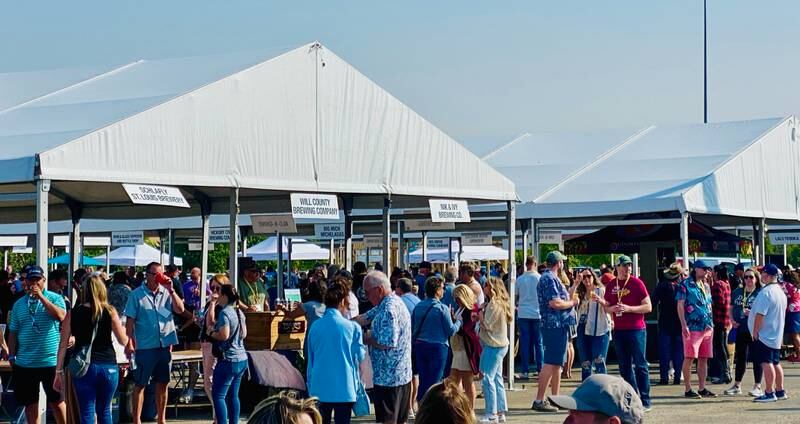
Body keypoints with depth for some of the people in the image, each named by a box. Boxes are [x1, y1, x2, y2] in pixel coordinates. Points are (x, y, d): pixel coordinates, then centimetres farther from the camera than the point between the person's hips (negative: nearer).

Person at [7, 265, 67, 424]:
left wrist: (41, 297, -19)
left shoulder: (55, 298, -1)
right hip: (25, 363, 3)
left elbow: (61, 316, -21)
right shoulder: (19, 304, 8)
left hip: (51, 361, -3)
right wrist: (11, 356, 5)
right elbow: (13, 333, 11)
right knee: (30, 403, 10)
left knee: (56, 401, 5)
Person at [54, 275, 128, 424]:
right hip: (108, 366, 0)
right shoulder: (110, 312, -1)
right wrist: (122, 328, 22)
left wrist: (58, 372, 5)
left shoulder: (73, 313, 1)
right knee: (104, 412, 16)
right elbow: (123, 341, 1)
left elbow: (63, 344, 0)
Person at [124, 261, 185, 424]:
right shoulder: (137, 295, -4)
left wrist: (171, 290, -12)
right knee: (140, 385, 2)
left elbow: (180, 309, -5)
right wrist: (129, 342, -11)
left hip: (165, 345, 4)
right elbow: (130, 320, -5)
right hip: (145, 347, -4)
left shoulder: (167, 293, 6)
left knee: (162, 384, 12)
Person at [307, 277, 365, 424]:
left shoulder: (315, 327, 0)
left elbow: (310, 361, 7)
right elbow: (359, 355, 0)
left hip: (319, 389, 3)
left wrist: (310, 388, 17)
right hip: (344, 389, -3)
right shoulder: (352, 327, -9)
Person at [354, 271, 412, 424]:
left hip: (388, 376, -10)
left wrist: (365, 339, -12)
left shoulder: (388, 310, -22)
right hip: (402, 374, 10)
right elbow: (365, 318, 15)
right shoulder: (394, 301, 10)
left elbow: (387, 343, -26)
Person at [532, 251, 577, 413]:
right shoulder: (549, 279, -14)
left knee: (557, 363, 15)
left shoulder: (549, 278, 19)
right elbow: (555, 303, -23)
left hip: (558, 326, 11)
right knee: (550, 363, -11)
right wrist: (572, 303, -9)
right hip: (555, 326, -11)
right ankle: (539, 401, -11)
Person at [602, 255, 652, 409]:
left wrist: (629, 308, -17)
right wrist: (612, 308, -5)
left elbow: (648, 307, -7)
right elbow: (606, 307, 18)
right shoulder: (611, 285, 9)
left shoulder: (637, 283, -5)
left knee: (640, 364, -5)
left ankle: (645, 400, -3)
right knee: (624, 366, 8)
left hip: (636, 329, -5)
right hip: (619, 330, 5)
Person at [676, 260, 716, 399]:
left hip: (707, 328, 7)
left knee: (704, 359, 9)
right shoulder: (685, 285, -5)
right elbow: (680, 305, -9)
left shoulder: (706, 286, 18)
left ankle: (702, 389, 14)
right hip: (692, 327, -7)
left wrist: (711, 324, 17)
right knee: (689, 358, -5)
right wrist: (684, 325, -15)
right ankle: (688, 390, -2)